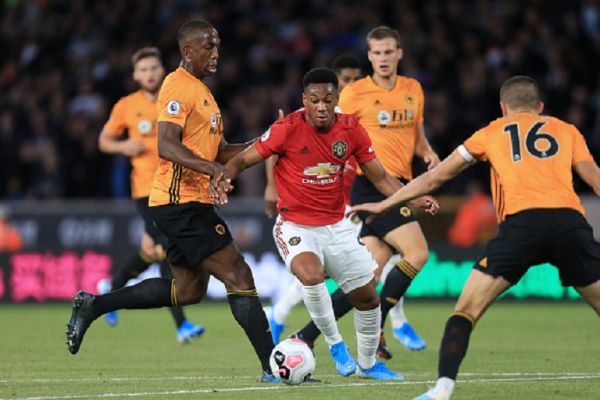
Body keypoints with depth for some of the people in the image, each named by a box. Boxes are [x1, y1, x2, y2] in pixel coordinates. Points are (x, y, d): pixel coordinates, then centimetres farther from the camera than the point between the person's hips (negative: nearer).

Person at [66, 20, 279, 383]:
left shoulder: (201, 90, 20)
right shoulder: (179, 87, -11)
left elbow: (219, 152, 23)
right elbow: (167, 145, -24)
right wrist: (211, 168, -36)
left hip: (192, 204, 10)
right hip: (181, 201, -10)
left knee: (188, 291, 15)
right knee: (238, 275, -12)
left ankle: (93, 305, 20)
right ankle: (273, 367, -12)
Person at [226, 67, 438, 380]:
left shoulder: (351, 130, -6)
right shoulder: (287, 129, -17)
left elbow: (380, 177, 4)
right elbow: (242, 160, -10)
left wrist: (414, 198, -11)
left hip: (336, 225, 5)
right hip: (295, 227, -5)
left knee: (367, 295, 8)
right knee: (312, 275, -34)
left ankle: (367, 363, 33)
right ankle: (335, 343, -9)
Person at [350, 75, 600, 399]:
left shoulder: (492, 132, 26)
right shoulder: (566, 130, 27)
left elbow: (435, 177, 30)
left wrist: (384, 204, 39)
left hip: (520, 223, -1)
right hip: (569, 218, 1)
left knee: (467, 310, 5)